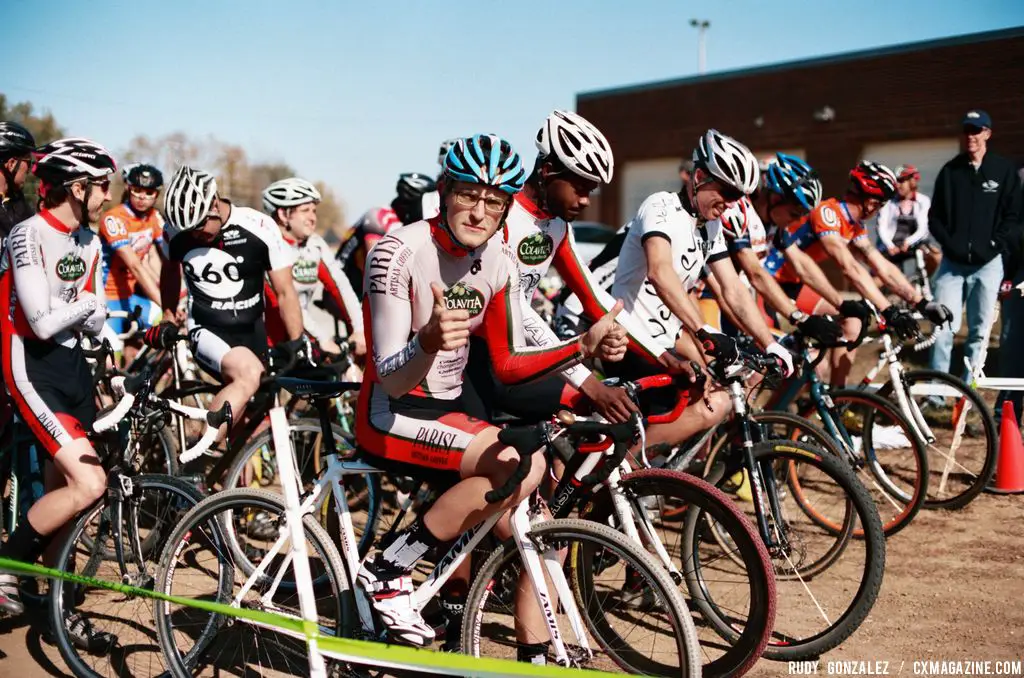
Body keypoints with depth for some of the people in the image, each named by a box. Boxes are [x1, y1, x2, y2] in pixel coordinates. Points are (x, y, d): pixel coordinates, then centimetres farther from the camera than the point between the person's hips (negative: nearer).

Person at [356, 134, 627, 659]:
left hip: (450, 409, 7)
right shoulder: (400, 253, -19)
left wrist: (585, 346, -8)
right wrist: (430, 340, -44)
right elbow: (391, 379, -22)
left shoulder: (499, 262, -1)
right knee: (521, 464, -29)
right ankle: (387, 573, -18)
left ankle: (534, 657, 9)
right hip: (392, 416, -7)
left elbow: (508, 364, 6)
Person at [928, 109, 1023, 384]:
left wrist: (995, 245, -9)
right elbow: (935, 216, 9)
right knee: (943, 328, -7)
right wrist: (949, 243, -4)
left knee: (979, 331, 4)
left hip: (987, 264, 0)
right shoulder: (950, 171, 8)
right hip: (952, 263, 1)